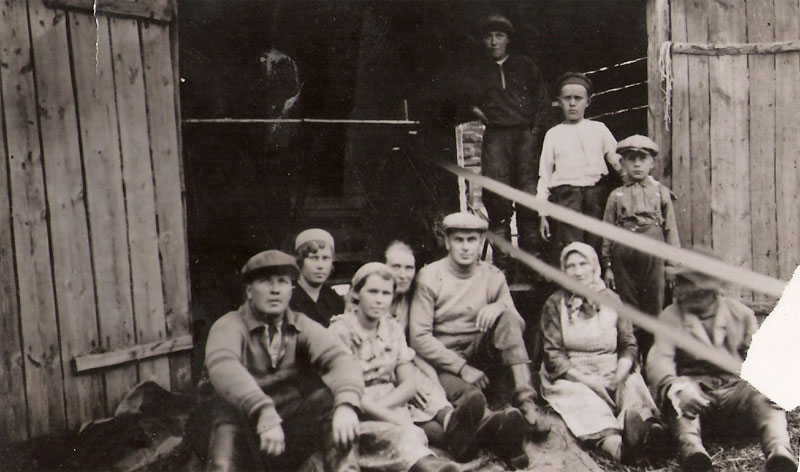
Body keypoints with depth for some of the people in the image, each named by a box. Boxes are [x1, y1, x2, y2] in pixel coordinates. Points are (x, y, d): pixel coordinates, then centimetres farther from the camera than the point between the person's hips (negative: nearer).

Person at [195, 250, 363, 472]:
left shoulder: (303, 327, 3)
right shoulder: (229, 326, -6)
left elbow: (339, 358, -15)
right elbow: (222, 365, -28)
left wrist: (347, 405, -37)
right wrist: (263, 413, -44)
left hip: (290, 432, 2)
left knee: (330, 402, -21)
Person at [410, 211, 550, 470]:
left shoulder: (493, 276, 6)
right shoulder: (430, 277, -3)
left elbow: (518, 327, 3)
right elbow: (419, 337, -9)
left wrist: (502, 307, -21)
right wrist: (462, 367, -18)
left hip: (481, 356, 3)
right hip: (444, 362, -2)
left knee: (506, 317, -24)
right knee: (463, 392, -34)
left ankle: (526, 403, -32)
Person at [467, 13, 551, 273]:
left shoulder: (525, 65, 15)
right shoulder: (477, 71, 18)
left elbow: (542, 100, 12)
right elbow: (468, 100, 24)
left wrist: (537, 130, 1)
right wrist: (474, 109, 4)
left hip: (525, 133, 0)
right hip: (495, 136, 1)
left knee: (529, 195, -6)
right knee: (496, 195, -9)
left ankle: (532, 258, 1)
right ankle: (501, 262, -6)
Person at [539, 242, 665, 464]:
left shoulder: (611, 300, 13)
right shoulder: (555, 304, 6)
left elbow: (628, 345, 9)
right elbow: (553, 355, -2)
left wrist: (619, 377, -12)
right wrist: (588, 381, -15)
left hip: (611, 373, 3)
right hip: (571, 378, -3)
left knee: (634, 384, -29)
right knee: (582, 397, -35)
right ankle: (615, 444, -62)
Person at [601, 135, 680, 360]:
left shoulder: (661, 192, 9)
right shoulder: (616, 195, 9)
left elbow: (670, 229, 8)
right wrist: (607, 265, 2)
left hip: (652, 251, 0)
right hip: (624, 254, 0)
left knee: (653, 306, 3)